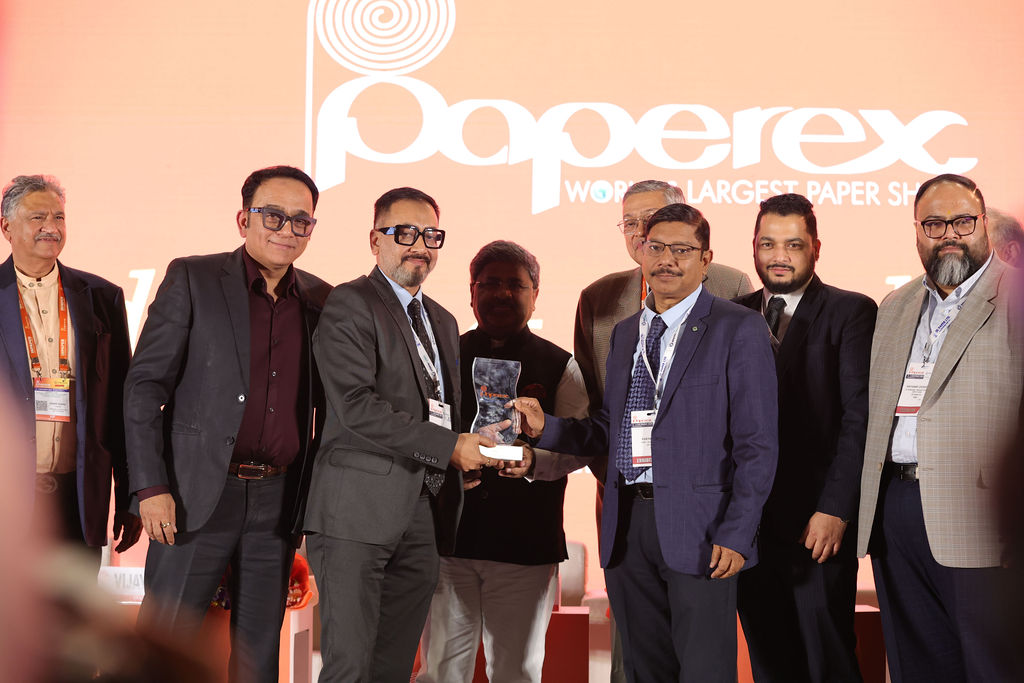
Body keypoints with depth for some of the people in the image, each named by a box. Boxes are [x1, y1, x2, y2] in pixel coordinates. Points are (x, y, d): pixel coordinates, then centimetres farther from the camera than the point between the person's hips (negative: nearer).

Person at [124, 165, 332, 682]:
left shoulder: (319, 300, 9)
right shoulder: (192, 279, -1)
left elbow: (328, 404, 16)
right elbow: (144, 385, -4)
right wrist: (151, 486, -12)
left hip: (277, 502, 4)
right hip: (197, 496, -4)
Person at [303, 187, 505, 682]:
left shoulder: (443, 321, 23)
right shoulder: (349, 305, -4)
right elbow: (356, 406, -15)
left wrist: (483, 448, 9)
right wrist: (449, 447, -14)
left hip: (423, 518, 7)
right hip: (359, 511, -7)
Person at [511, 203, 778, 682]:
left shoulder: (738, 329, -3)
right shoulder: (625, 333, 17)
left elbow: (758, 444, -7)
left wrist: (736, 534, -14)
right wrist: (545, 428, 2)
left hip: (697, 530, -6)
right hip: (627, 526, 6)